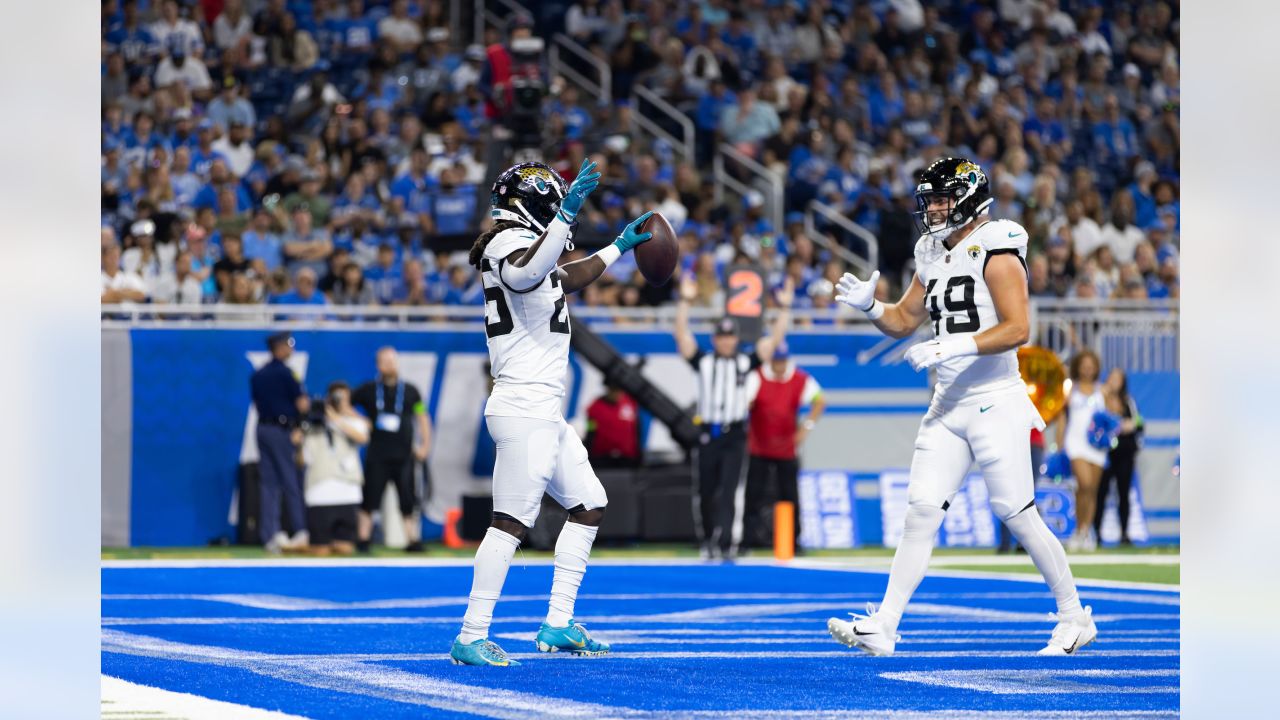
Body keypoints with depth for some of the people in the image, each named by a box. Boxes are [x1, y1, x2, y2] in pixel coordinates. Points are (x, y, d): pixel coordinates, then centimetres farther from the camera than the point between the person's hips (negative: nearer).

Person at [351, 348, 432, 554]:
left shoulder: (410, 391, 7)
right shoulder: (368, 390, 4)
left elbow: (422, 418, 11)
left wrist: (425, 445, 2)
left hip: (404, 456, 1)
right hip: (377, 457, -1)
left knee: (407, 501, 2)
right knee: (369, 500, -4)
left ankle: (413, 540, 7)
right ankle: (363, 541, 1)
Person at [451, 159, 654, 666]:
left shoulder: (521, 246, 20)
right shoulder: (510, 245, -11)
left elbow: (568, 278, 41)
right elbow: (527, 274, -37)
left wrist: (620, 246, 48)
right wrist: (567, 214, -41)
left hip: (546, 414, 11)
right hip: (524, 409, -11)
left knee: (588, 506, 15)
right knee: (513, 520, -12)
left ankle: (558, 625, 16)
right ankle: (471, 638, -12)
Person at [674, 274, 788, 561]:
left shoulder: (746, 363, 6)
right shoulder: (703, 362, 6)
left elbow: (773, 340, 0)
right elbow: (682, 334, -4)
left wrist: (784, 309, -9)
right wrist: (685, 302, -14)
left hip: (735, 437, -1)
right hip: (707, 436, 1)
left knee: (731, 492, -12)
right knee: (705, 494, 8)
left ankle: (727, 543, -18)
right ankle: (707, 542, 23)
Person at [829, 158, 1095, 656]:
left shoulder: (995, 252, -11)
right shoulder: (933, 256, 13)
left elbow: (1017, 328, -20)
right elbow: (904, 321, 22)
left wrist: (953, 347, -26)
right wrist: (868, 305, 3)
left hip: (996, 403, -7)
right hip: (949, 405, 7)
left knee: (1017, 513, -2)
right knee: (922, 510, 0)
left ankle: (1075, 618, 13)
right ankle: (882, 628, -3)